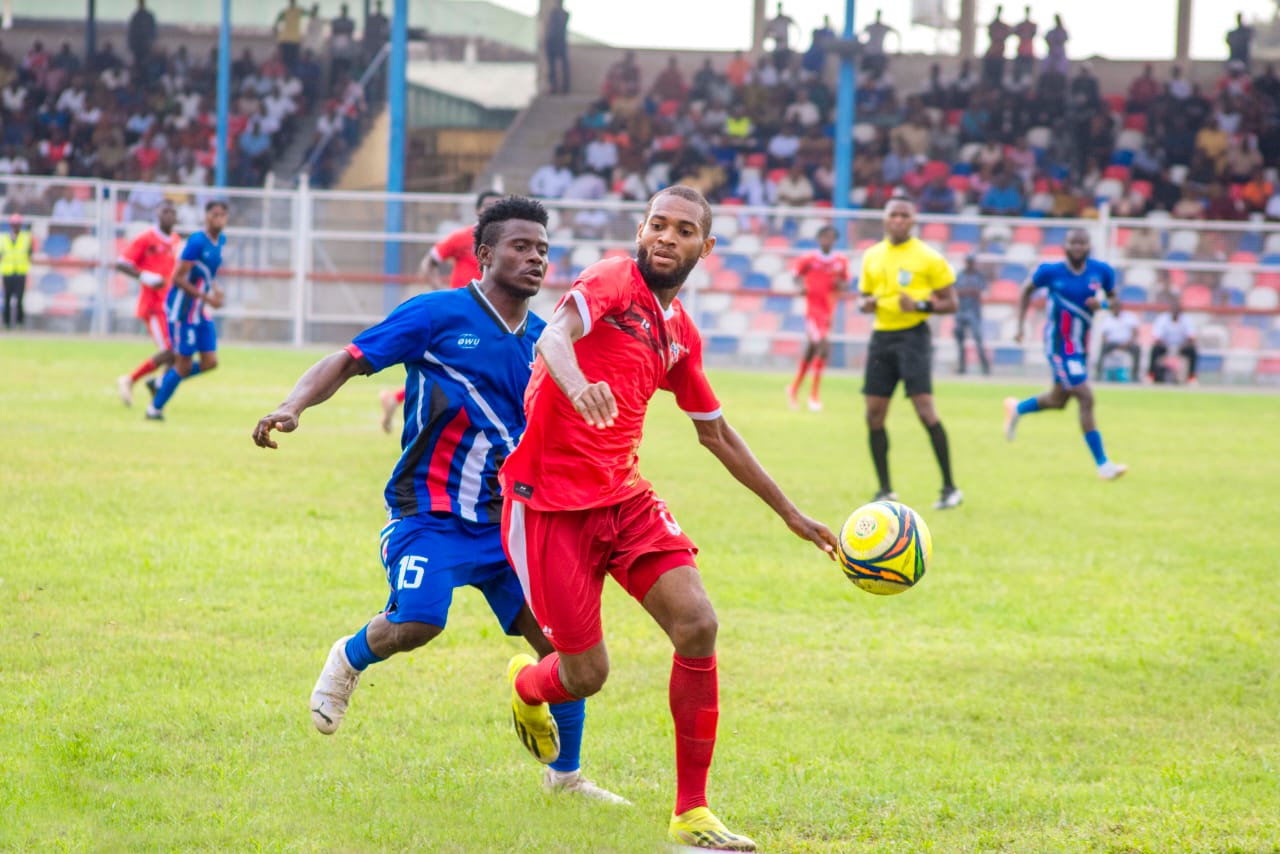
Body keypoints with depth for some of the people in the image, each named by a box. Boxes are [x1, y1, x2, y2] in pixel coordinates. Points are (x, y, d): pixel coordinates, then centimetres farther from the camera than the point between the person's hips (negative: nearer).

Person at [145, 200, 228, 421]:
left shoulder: (220, 240, 6)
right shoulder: (197, 242, -20)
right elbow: (178, 279, -21)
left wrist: (215, 288, 5)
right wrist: (207, 298, -21)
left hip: (200, 312, 8)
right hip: (182, 310, -8)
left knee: (210, 362, 4)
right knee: (183, 365, -3)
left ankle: (162, 382, 22)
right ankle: (155, 408, 14)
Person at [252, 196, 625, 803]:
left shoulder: (543, 340, 10)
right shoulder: (438, 314, -6)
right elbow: (347, 361, -7)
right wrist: (292, 407, -23)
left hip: (505, 518, 5)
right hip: (430, 513, -5)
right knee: (415, 625, -25)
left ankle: (565, 775, 14)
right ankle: (350, 660, 12)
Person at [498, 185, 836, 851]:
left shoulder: (681, 335, 13)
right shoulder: (613, 280, -8)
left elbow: (716, 434, 26)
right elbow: (555, 335, -28)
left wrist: (789, 513, 29)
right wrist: (577, 384, -52)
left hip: (624, 497, 6)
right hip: (550, 502, -6)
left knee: (697, 625, -14)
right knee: (585, 675, -4)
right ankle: (526, 686, 37)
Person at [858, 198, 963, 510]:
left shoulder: (928, 257, -3)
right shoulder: (872, 257, 13)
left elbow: (950, 303, -2)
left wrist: (920, 305, -19)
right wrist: (866, 304, -1)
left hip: (913, 335, -6)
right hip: (881, 337, 6)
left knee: (924, 408, -15)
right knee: (874, 414, 2)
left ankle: (950, 488, -10)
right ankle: (885, 490, 13)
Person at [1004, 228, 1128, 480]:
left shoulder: (1101, 272, -5)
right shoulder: (1051, 272, -14)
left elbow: (1113, 300, 7)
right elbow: (1027, 289, 4)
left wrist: (1104, 303, -17)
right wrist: (1020, 325, 0)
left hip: (1081, 346, 6)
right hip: (1059, 345, -6)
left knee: (1058, 400, 21)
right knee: (1086, 399, -14)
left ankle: (1017, 408, 52)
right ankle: (1102, 464, -9)